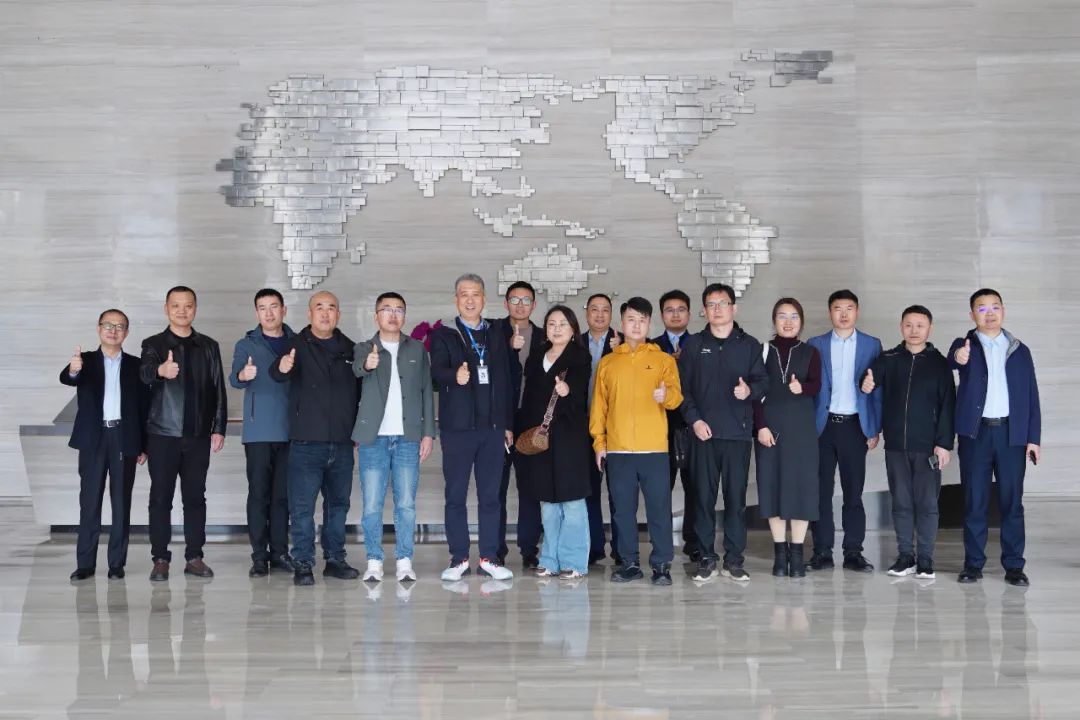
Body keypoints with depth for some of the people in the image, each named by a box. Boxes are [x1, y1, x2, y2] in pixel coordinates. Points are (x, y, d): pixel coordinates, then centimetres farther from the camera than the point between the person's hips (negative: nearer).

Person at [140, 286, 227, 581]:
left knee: (195, 497, 6)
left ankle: (194, 557, 13)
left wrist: (218, 428, 3)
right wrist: (161, 370, -43)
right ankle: (160, 559, 8)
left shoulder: (208, 346, 9)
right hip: (163, 434, -2)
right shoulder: (154, 344, 1)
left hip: (198, 435, 2)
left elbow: (218, 389, 9)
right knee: (160, 497, 1)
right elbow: (145, 371, -20)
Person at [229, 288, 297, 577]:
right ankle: (259, 555, 4)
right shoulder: (246, 345, 5)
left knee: (283, 494, 6)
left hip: (290, 431, 2)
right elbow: (234, 378, -10)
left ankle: (279, 551, 14)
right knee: (259, 493, -1)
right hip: (258, 431, -2)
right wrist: (243, 375, -31)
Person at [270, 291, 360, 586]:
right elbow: (278, 374, -19)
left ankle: (335, 559, 23)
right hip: (307, 442, -4)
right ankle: (303, 564, 6)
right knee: (302, 506, -3)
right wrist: (282, 368, -43)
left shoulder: (349, 349, 11)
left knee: (338, 503, 12)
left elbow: (359, 391, 17)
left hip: (342, 443, 4)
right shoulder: (298, 345, -2)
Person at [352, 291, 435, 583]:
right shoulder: (364, 348, 6)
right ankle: (374, 562, 7)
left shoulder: (417, 349, 11)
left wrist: (428, 432, 3)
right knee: (371, 505, -1)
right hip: (374, 438, -1)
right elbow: (357, 368, -17)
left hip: (408, 438, 1)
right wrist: (367, 364, -41)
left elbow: (426, 391, 10)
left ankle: (405, 562, 7)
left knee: (406, 504, 1)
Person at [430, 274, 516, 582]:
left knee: (490, 495, 5)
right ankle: (459, 559, 10)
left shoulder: (496, 336, 15)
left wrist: (508, 424, 11)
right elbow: (437, 370, -13)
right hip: (457, 426, -3)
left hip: (492, 426, 3)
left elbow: (505, 381, 15)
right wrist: (455, 376, -36)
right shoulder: (443, 334, 4)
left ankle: (489, 558, 12)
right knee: (456, 495, 1)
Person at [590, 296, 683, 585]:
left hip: (654, 447, -2)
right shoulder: (607, 363, 13)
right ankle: (629, 563, 14)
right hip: (617, 448, 2)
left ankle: (661, 564, 5)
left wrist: (666, 395, -24)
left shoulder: (663, 359, 8)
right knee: (623, 508, 5)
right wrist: (599, 441, 4)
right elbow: (598, 404, 11)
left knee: (659, 507, -2)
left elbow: (676, 395, -1)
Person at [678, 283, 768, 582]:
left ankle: (734, 560, 9)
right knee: (704, 497, 1)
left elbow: (763, 381, 5)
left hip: (738, 432, 0)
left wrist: (750, 390, -17)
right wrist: (694, 419, -5)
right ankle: (707, 558, 10)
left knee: (736, 497, 1)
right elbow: (682, 386, 6)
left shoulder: (749, 344, 9)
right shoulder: (693, 344, 9)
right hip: (704, 432, 0)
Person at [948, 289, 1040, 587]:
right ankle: (973, 563, 9)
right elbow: (954, 360, -18)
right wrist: (959, 358, -43)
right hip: (976, 433, -1)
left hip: (1012, 433, 1)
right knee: (974, 501, 3)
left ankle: (1014, 565, 8)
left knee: (1012, 501, 3)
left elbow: (1031, 396, 10)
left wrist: (1033, 437, 2)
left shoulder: (1020, 350, 11)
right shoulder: (964, 345, 6)